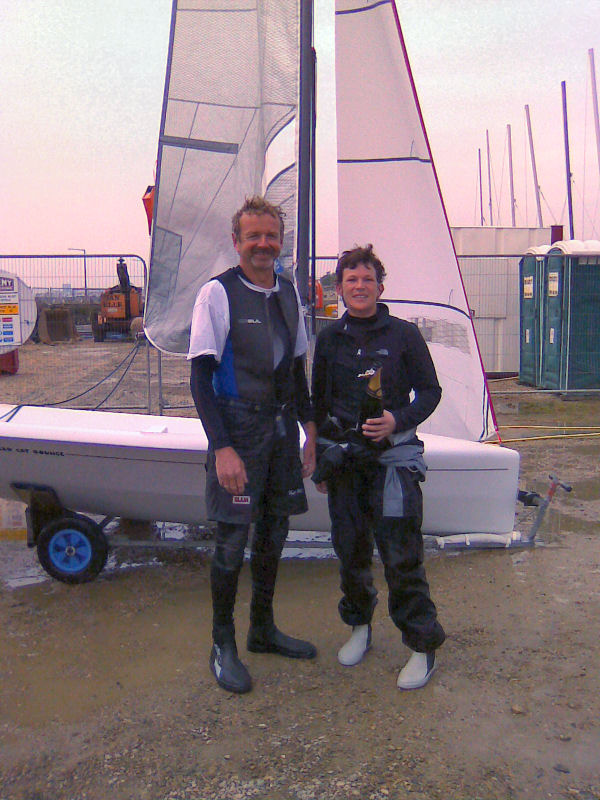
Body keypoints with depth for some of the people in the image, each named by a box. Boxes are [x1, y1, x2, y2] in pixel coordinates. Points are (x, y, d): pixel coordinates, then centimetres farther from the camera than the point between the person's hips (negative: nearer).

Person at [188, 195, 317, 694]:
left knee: (274, 532, 15)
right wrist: (222, 448, -19)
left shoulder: (288, 291, 10)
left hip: (282, 428, 6)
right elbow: (201, 378, -12)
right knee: (233, 539, -1)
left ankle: (263, 630, 33)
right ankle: (223, 646, 18)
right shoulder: (218, 293, -9)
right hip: (239, 428, -6)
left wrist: (310, 431, 14)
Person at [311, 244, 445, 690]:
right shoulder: (330, 339, 9)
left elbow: (430, 391, 4)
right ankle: (359, 626, 31)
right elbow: (318, 402, 16)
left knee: (401, 553, -7)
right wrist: (319, 459, 14)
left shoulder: (404, 335, 0)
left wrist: (398, 420, -14)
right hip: (343, 457, 3)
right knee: (350, 549, 9)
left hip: (393, 455, -3)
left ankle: (422, 645, 8)